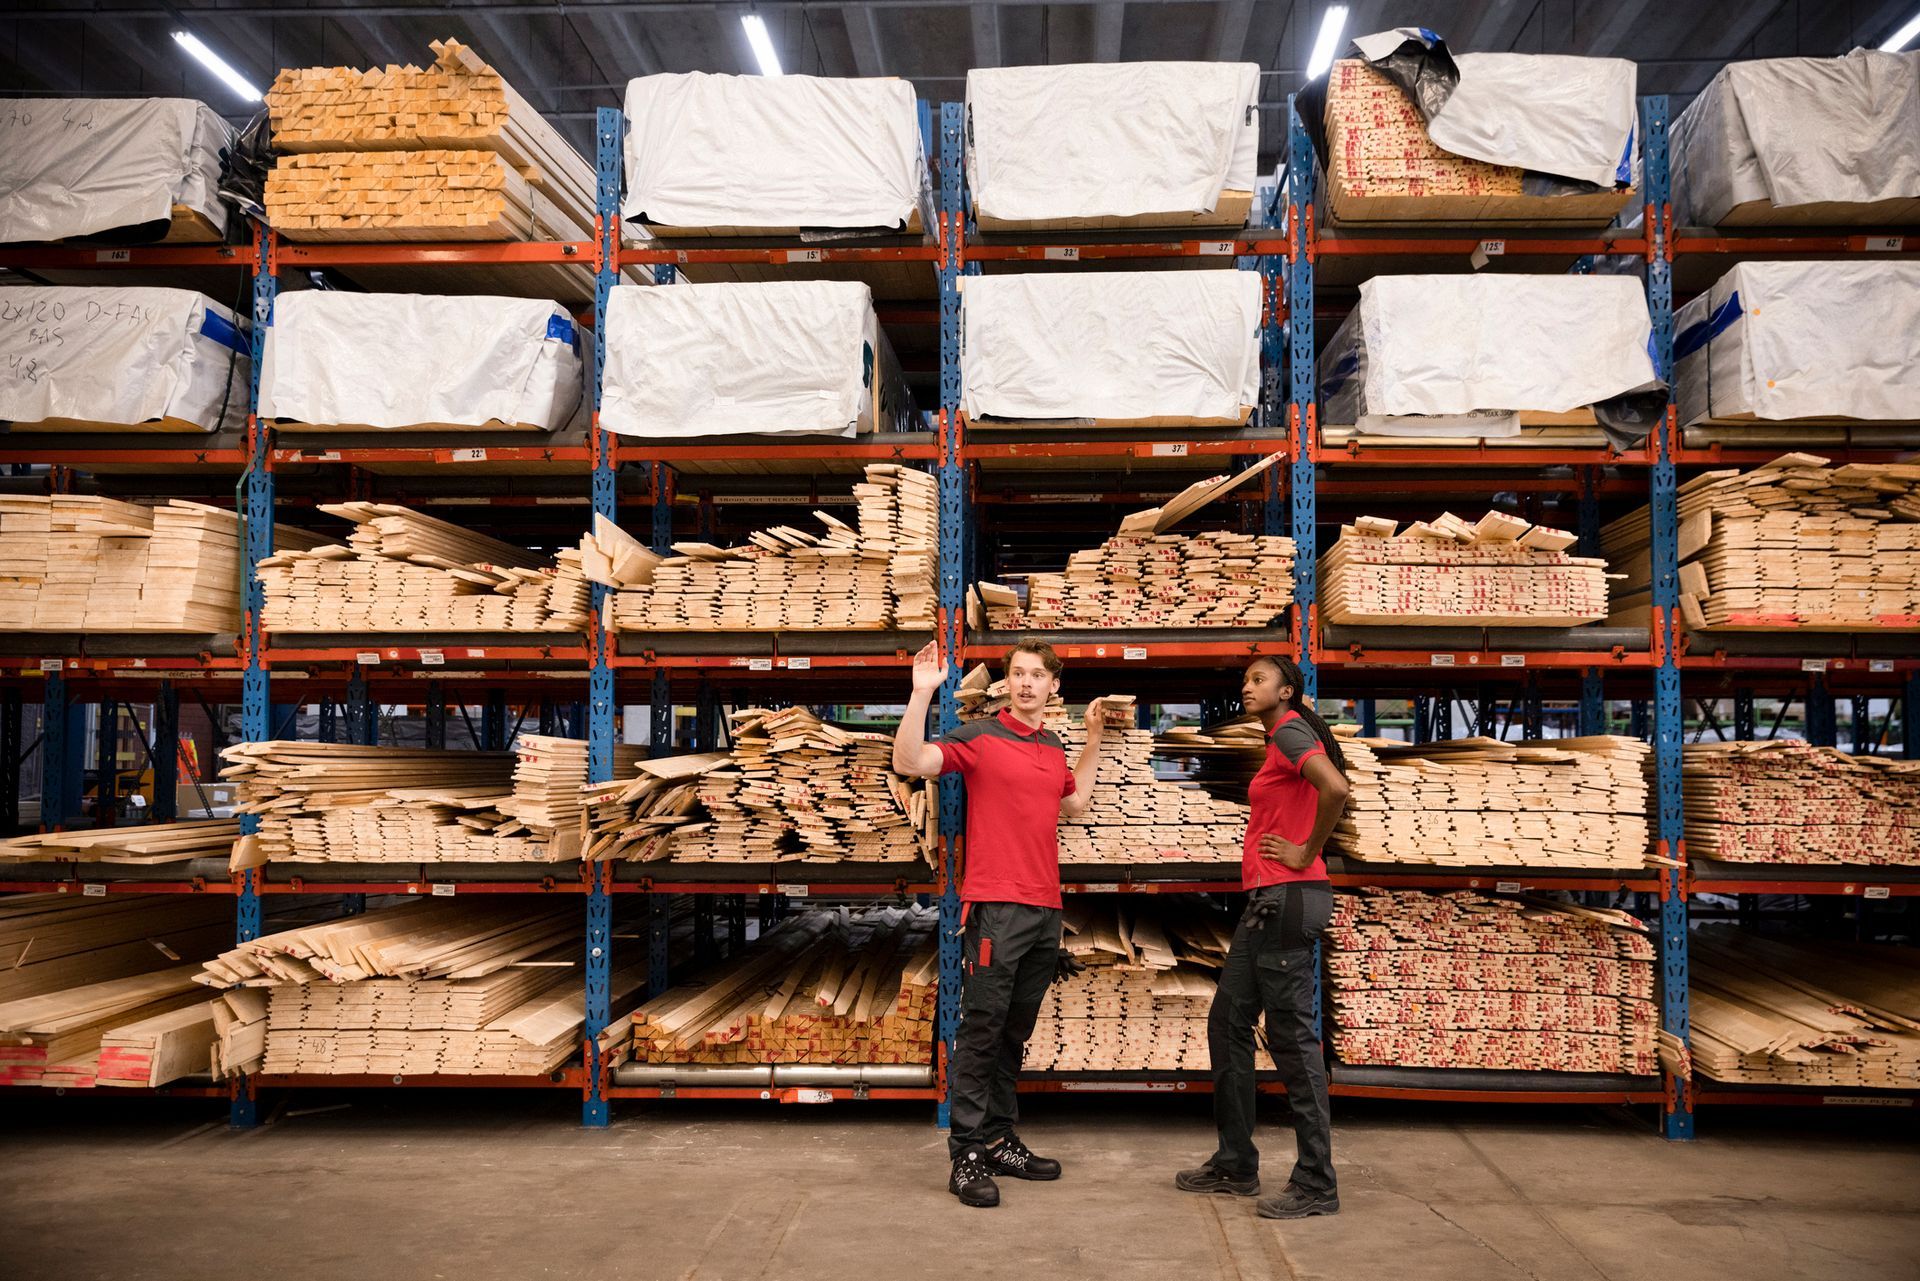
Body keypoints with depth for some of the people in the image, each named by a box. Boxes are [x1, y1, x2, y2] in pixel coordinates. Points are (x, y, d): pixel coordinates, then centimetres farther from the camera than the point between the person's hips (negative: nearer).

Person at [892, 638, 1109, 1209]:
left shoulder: (1054, 748, 15)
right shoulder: (980, 736, -4)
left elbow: (1075, 802, 32)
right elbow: (909, 761, -16)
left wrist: (1093, 738, 28)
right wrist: (922, 694, -24)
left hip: (1045, 909, 7)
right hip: (994, 906, -7)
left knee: (1015, 1034, 14)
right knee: (981, 1029, -5)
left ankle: (999, 1141, 24)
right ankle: (966, 1157, 1)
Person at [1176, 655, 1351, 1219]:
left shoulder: (1290, 732, -10)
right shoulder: (1282, 738, 19)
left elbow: (1335, 788, -27)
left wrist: (1308, 852, -16)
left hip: (1287, 898, -11)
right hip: (1266, 899, 11)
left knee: (1291, 1036, -5)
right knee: (1228, 1022, 14)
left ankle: (1316, 1185, 4)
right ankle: (1236, 1166, 23)